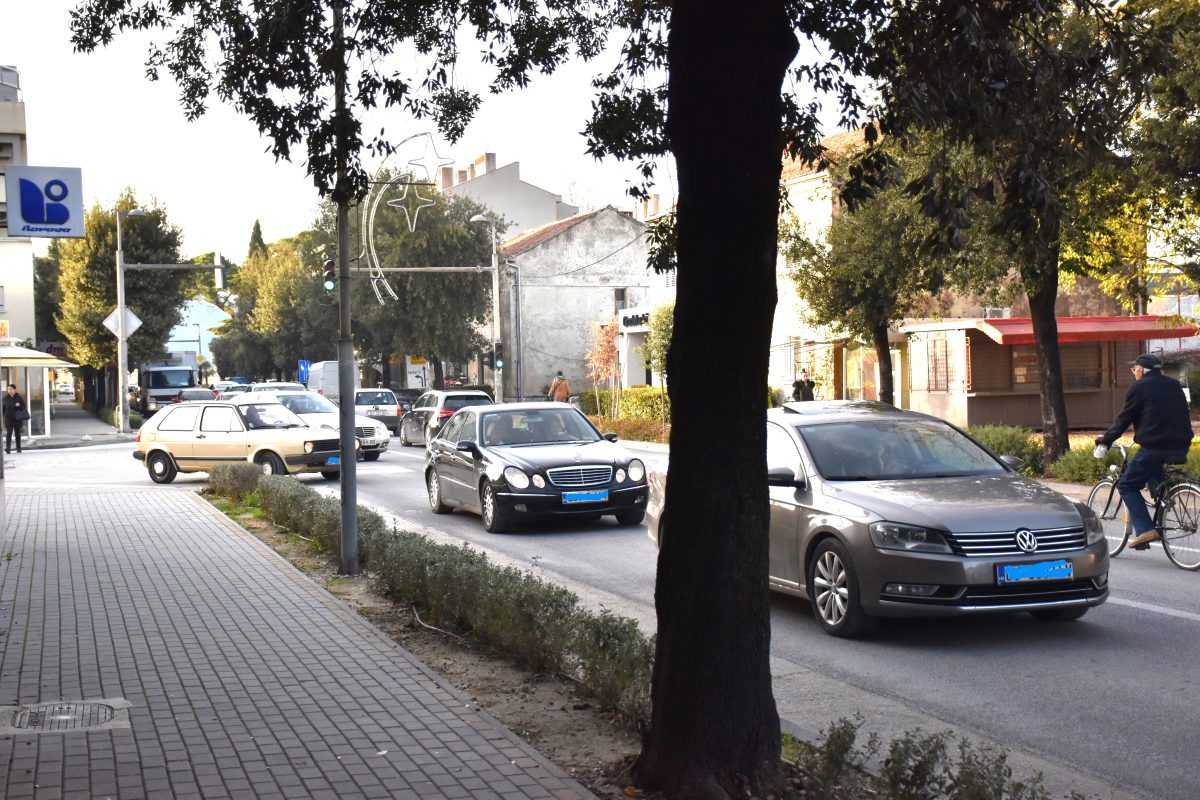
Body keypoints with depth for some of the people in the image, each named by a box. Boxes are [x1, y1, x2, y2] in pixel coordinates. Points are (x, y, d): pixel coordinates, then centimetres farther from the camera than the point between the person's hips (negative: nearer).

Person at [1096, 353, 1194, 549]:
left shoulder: (1139, 387, -2)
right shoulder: (1174, 385, 18)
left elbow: (1124, 419, -1)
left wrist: (1105, 439, 10)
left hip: (1154, 446, -7)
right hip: (1181, 447, 7)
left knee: (1127, 486, 3)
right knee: (1155, 476, 31)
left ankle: (1145, 530, -12)